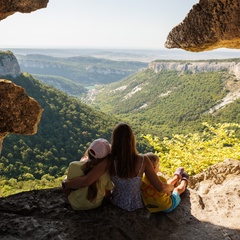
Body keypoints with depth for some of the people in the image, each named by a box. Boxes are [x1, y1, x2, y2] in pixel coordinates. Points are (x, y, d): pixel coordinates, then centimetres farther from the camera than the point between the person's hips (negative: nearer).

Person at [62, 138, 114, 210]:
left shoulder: (73, 166, -32)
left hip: (76, 205, -1)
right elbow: (107, 195, -12)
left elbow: (69, 186, -13)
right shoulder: (106, 172, -28)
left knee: (64, 182, 25)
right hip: (96, 205, 2)